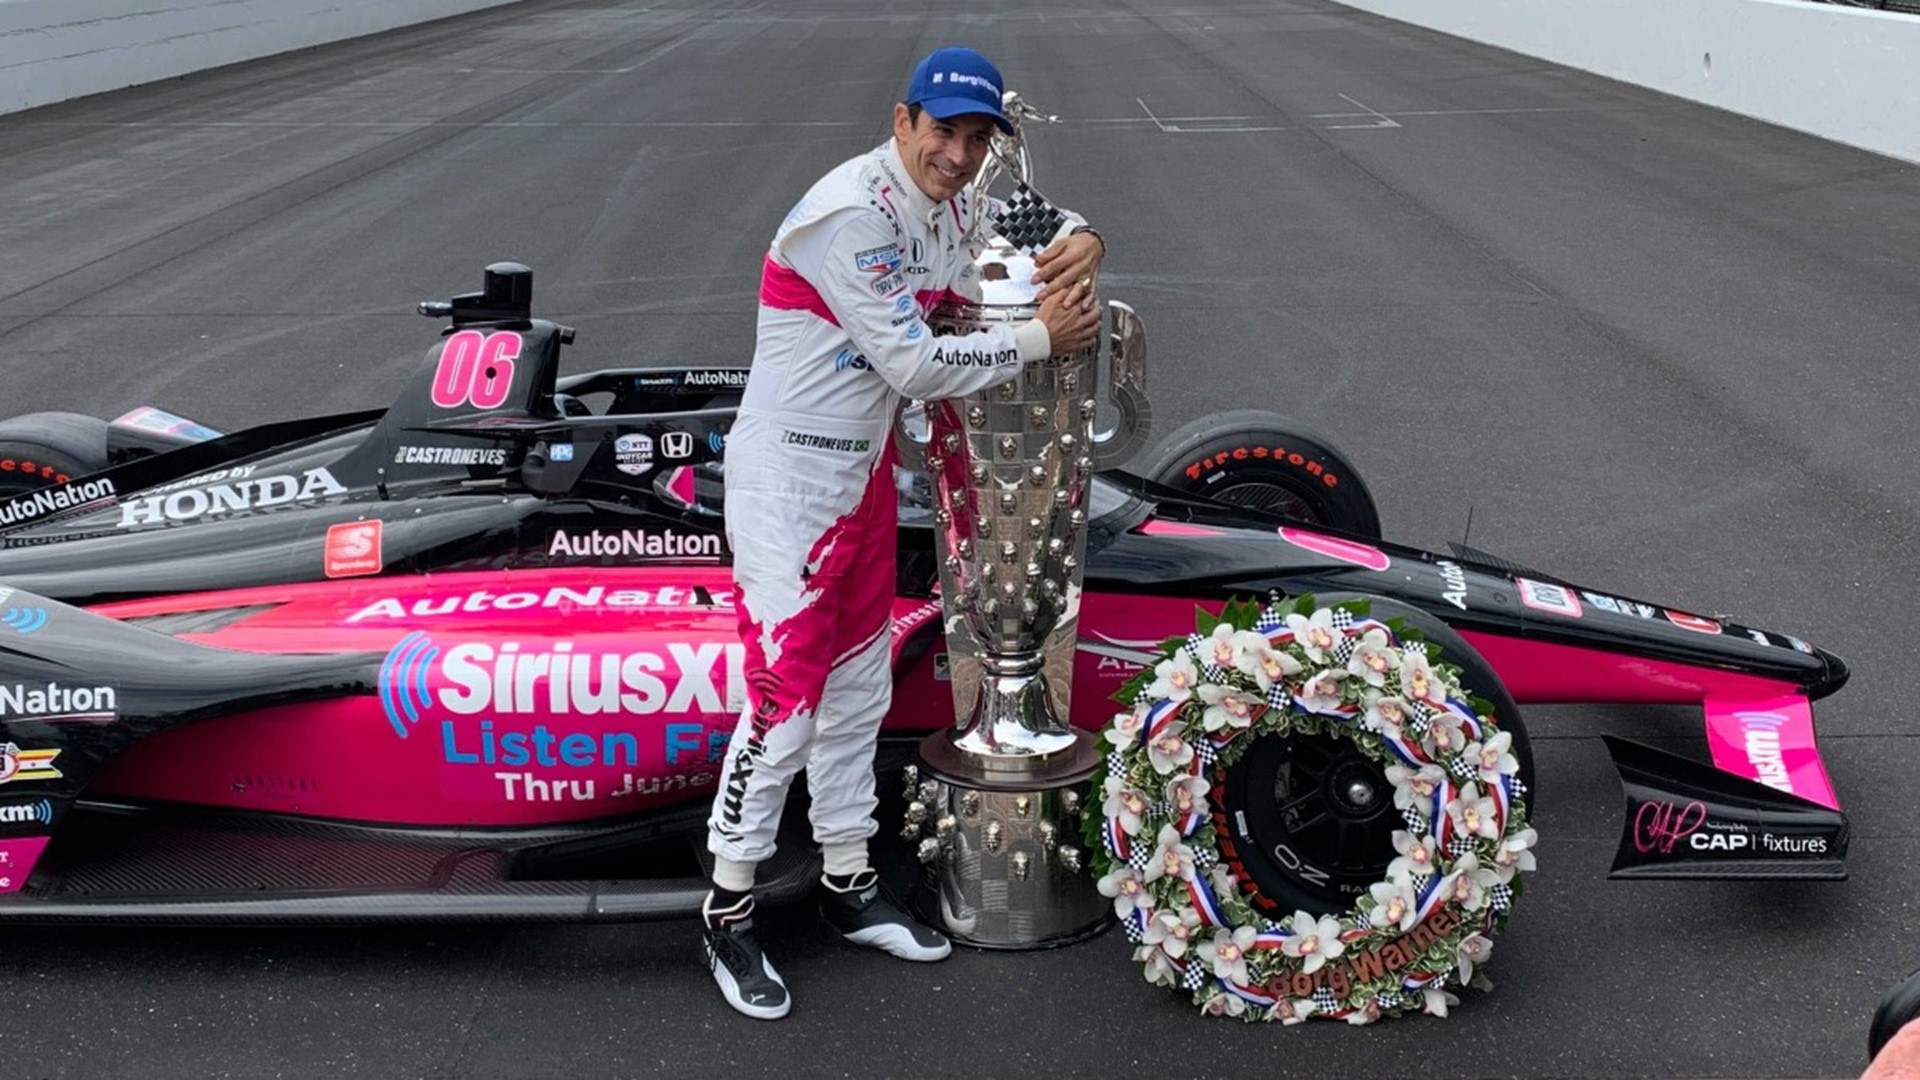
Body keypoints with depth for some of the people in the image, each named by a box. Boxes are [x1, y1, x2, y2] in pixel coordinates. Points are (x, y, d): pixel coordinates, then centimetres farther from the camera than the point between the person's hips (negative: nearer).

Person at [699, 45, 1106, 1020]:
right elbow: (916, 365, -23)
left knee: (856, 692, 15)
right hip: (786, 480, -9)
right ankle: (727, 913, 5)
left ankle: (849, 885, 28)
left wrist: (1078, 245, -7)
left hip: (864, 475, 9)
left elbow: (1030, 263, 17)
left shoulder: (951, 212, 5)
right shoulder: (852, 213, -22)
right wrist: (1038, 339, -13)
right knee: (788, 701, -8)